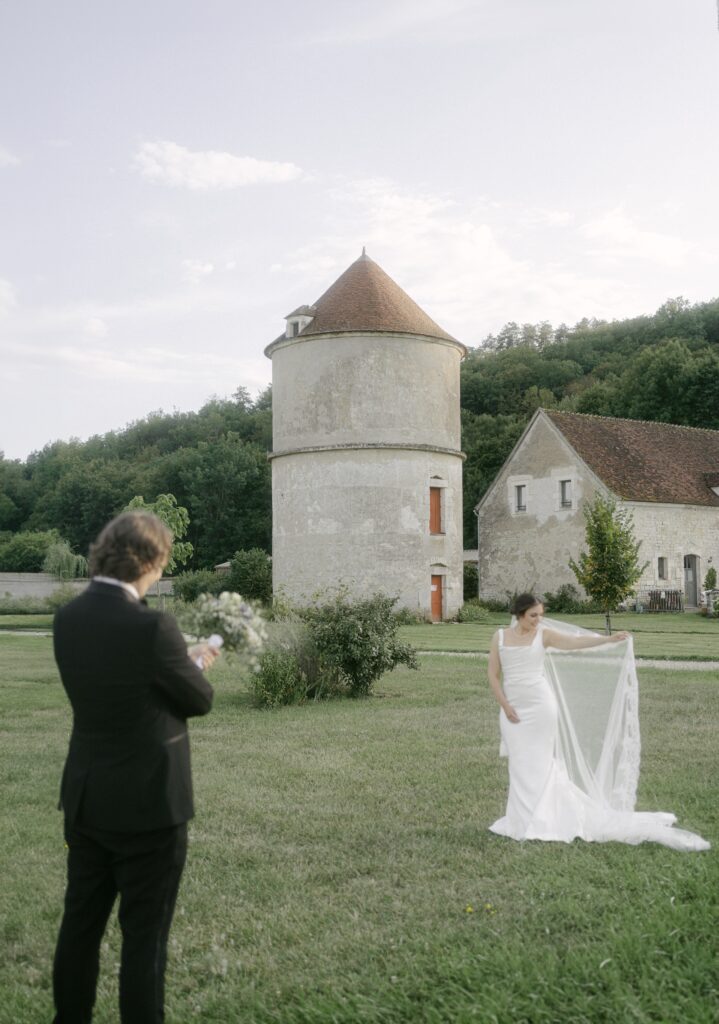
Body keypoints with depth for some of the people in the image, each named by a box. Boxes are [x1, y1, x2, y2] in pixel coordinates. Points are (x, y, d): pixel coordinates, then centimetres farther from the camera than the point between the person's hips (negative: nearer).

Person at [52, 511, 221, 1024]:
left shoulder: (69, 618, -2)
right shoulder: (152, 627, -24)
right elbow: (200, 700, -11)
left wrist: (182, 659, 11)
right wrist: (196, 662, 9)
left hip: (86, 800, 7)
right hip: (149, 804, -7)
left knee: (80, 923, 20)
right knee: (145, 934, 8)